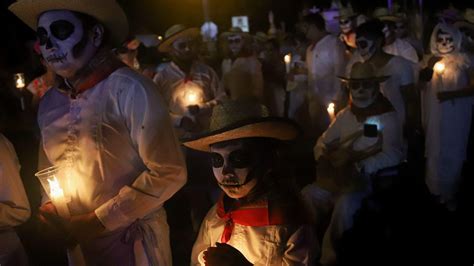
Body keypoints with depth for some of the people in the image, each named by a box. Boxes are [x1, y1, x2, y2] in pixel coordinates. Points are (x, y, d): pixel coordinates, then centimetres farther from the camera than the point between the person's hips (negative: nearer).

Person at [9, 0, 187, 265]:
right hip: (77, 243, 6)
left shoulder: (129, 89, -17)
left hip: (132, 241, -5)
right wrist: (48, 205, -4)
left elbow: (169, 173, -18)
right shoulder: (50, 102, 3)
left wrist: (99, 220, -16)